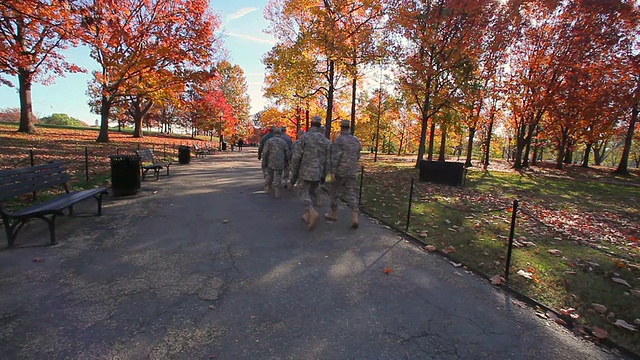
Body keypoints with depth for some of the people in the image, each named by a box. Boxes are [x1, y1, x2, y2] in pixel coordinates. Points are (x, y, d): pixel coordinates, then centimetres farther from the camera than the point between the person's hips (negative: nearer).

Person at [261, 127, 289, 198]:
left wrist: (264, 163, -1)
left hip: (270, 163, 0)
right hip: (280, 164, 0)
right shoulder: (284, 142, 4)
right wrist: (285, 163, 20)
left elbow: (265, 153, -8)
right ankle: (276, 193, 3)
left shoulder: (269, 141, -2)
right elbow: (287, 155, 6)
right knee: (278, 178, 5)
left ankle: (268, 188, 32)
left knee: (269, 175, 20)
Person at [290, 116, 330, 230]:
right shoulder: (326, 140, 2)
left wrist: (294, 174, -3)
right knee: (311, 193, 19)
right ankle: (307, 215, 23)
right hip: (317, 173, 4)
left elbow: (296, 157, -12)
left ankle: (313, 213, -21)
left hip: (305, 172, -4)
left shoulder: (304, 137, -9)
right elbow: (327, 160, 3)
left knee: (304, 194, 3)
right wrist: (324, 176, 14)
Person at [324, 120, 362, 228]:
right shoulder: (356, 140, 9)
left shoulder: (339, 140, -10)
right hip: (352, 172, 5)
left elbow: (335, 157, -17)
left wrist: (333, 172, -16)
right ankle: (354, 218, -9)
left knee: (334, 192, 13)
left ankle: (334, 214, 24)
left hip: (340, 172, -5)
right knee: (351, 194, 2)